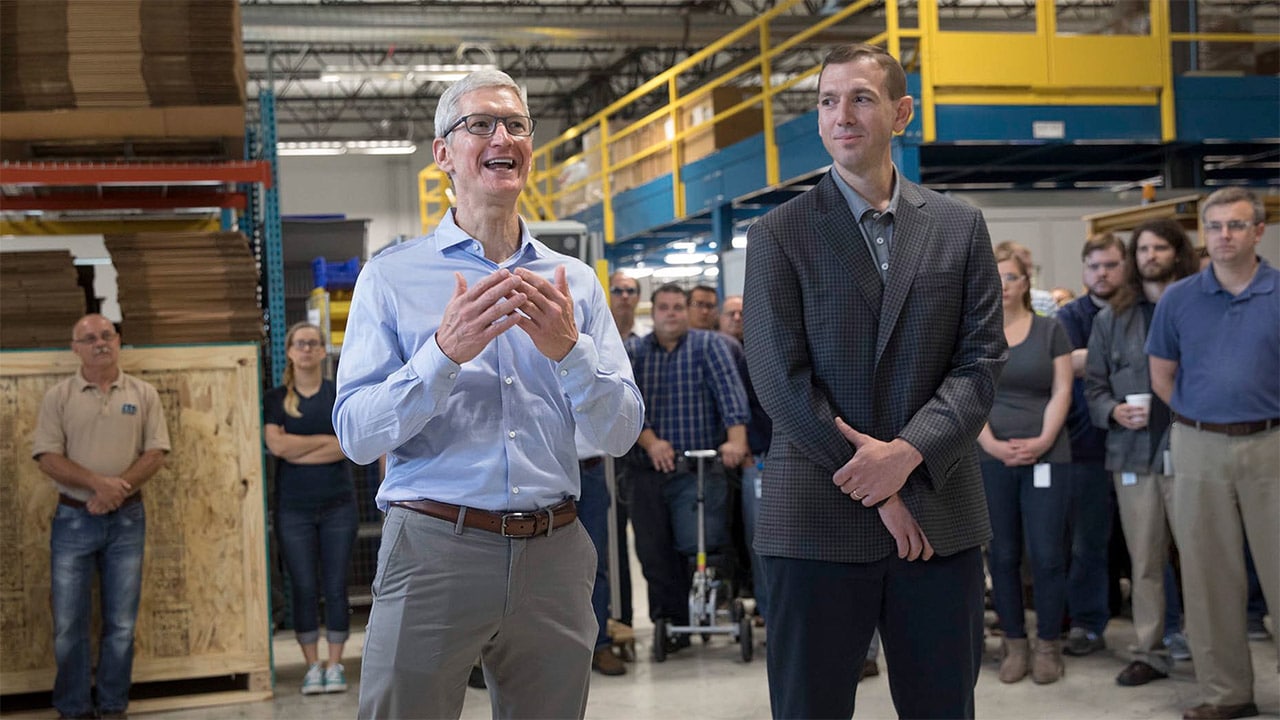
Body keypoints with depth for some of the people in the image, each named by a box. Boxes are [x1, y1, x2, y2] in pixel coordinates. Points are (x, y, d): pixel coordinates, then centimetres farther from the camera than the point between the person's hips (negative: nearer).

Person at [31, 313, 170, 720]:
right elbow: (47, 458, -6)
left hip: (126, 519, 1)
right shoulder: (58, 398, 2)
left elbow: (155, 454, -1)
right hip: (73, 518, -1)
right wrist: (97, 483, -19)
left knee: (121, 622, 5)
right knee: (68, 623, 2)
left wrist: (118, 489, -15)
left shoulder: (143, 395, 5)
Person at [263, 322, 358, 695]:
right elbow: (277, 444, -9)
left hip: (338, 503, 0)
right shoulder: (275, 398, 6)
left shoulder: (340, 394, 5)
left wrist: (297, 451, -10)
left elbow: (345, 447, -7)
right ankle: (312, 665, 9)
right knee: (304, 588, 1)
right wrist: (325, 439, -5)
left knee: (336, 587, 0)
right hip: (293, 507, 0)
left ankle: (335, 664, 7)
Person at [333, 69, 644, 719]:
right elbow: (356, 436, -5)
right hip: (432, 549, -3)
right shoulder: (393, 277, 3)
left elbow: (620, 435, 5)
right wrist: (445, 353, -18)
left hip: (552, 554, 3)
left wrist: (569, 349, -12)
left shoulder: (575, 283, 10)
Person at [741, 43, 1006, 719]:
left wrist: (908, 453, -13)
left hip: (940, 515, 2)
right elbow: (781, 378, -5)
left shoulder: (959, 227, 10)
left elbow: (981, 359, 3)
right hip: (818, 520, -2)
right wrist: (877, 491, -9)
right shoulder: (778, 234, 3)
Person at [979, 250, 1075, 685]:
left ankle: (1048, 644, 8)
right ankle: (1015, 644, 12)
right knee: (1003, 554, 4)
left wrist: (1042, 441, -11)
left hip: (1046, 455, -1)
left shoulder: (1050, 331, 7)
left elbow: (1061, 391, 2)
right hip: (991, 458, 1)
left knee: (1046, 553, -3)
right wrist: (992, 444, -11)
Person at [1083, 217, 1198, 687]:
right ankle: (1150, 653, 16)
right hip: (1133, 453, 4)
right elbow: (1093, 386, 15)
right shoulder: (1112, 319, 15)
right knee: (1144, 561, 8)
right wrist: (1114, 411, -4)